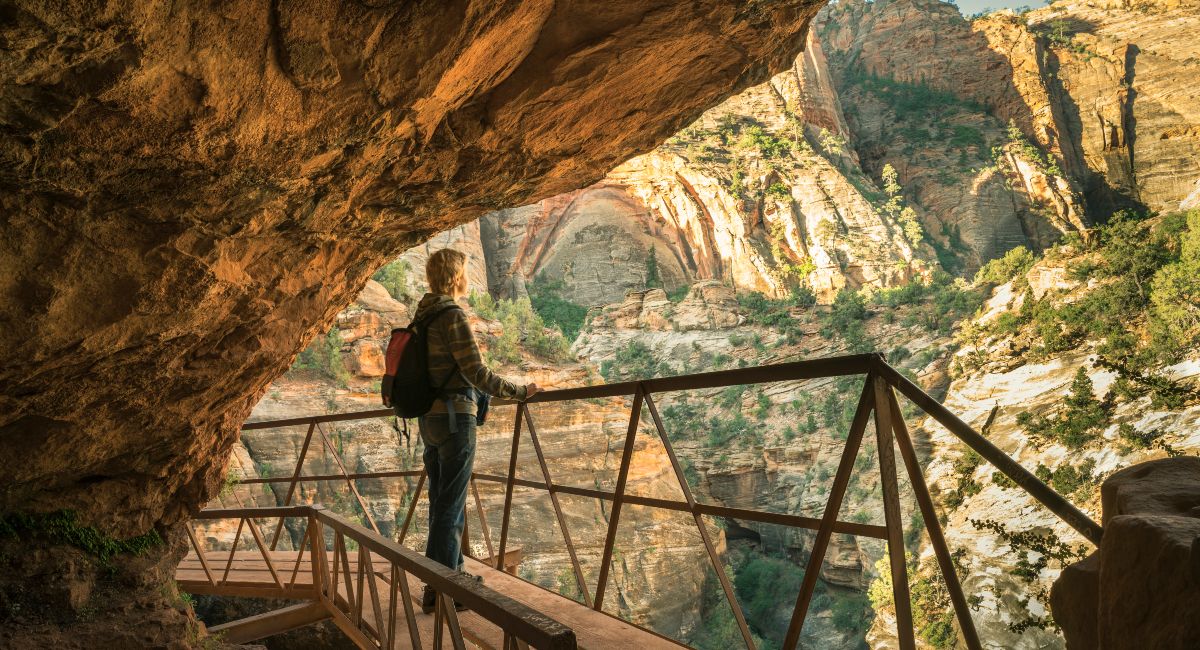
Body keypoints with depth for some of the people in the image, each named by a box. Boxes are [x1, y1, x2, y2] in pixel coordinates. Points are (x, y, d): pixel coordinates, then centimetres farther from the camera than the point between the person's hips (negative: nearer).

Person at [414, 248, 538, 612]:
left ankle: (453, 574, 32)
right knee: (449, 506, -2)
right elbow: (478, 374, -19)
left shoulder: (422, 317, 11)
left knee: (442, 502, 18)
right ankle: (437, 591, 4)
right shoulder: (453, 317, -16)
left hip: (430, 419, 9)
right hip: (455, 418, -9)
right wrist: (521, 392, -8)